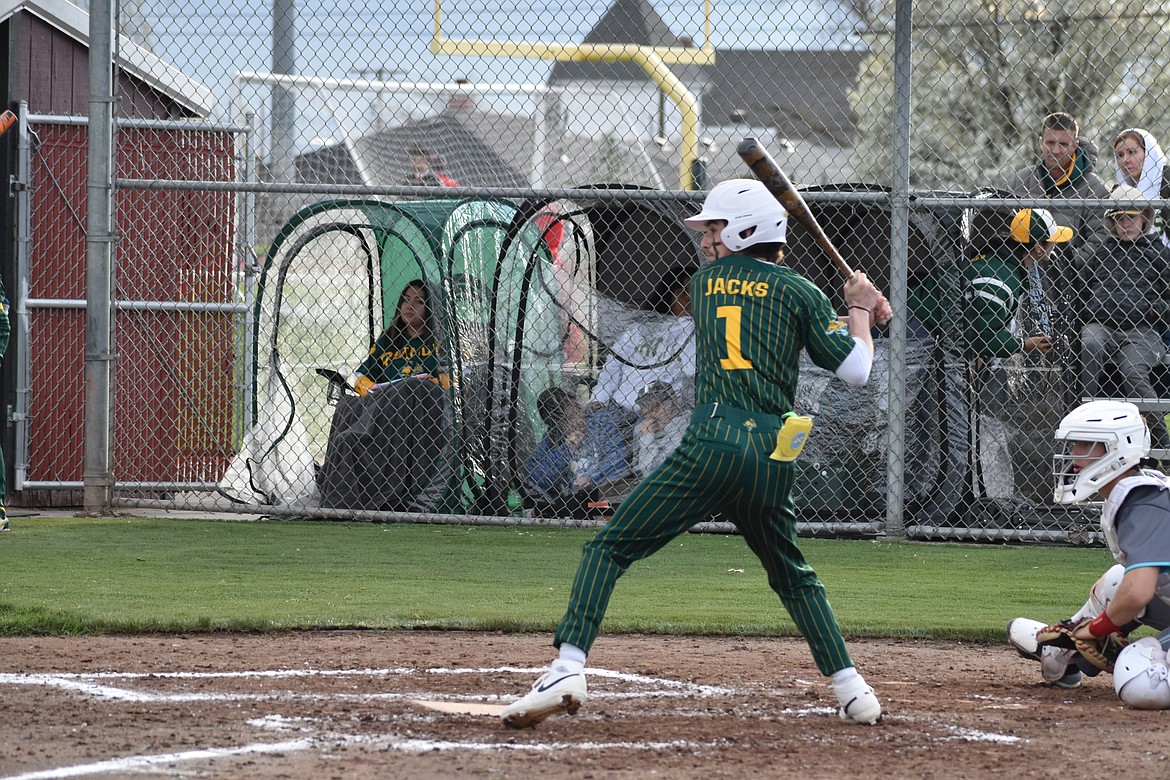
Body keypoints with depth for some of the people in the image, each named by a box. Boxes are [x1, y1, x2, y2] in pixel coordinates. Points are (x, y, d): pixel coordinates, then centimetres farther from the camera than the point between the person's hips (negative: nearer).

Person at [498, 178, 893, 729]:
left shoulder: (705, 283, 16)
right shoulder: (800, 292, 11)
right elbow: (855, 370, 7)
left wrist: (855, 310, 32)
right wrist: (860, 311, 24)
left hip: (709, 445, -2)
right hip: (772, 456, 2)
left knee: (609, 548, 1)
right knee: (792, 575, 24)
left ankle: (568, 670, -17)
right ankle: (851, 689, 15)